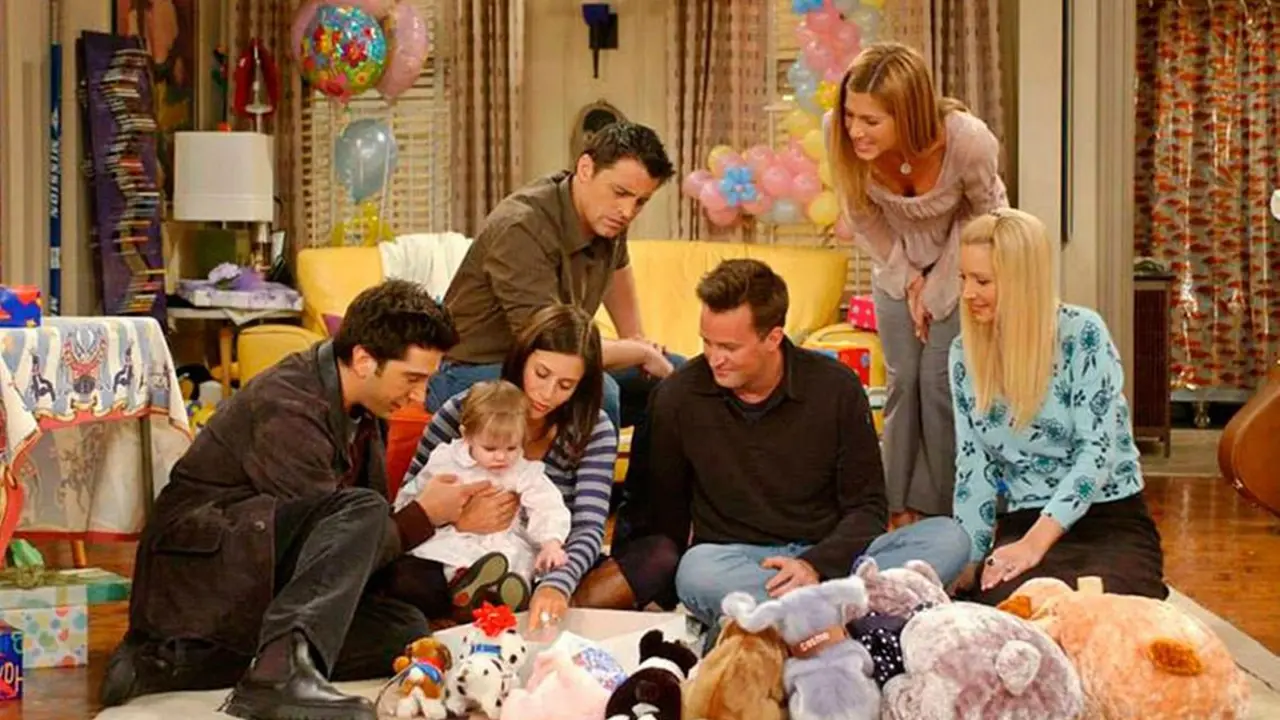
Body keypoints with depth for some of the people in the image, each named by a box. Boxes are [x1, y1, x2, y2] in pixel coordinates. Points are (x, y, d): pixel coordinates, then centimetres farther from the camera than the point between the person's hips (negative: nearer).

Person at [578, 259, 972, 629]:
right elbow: (662, 516, 10)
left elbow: (867, 506, 1)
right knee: (698, 570, -38)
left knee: (948, 538, -23)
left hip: (830, 556, 2)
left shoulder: (835, 387, -1)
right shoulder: (678, 397, -1)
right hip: (734, 560, -1)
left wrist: (817, 566, -16)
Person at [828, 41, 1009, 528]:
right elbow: (863, 219, -10)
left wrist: (938, 286, -11)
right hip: (898, 264, 2)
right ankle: (899, 509, 14)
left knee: (940, 383, -6)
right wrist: (908, 279, -7)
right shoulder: (840, 137, -31)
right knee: (902, 382, 3)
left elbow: (984, 213, -15)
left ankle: (937, 512, 6)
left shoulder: (967, 140, -38)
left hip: (959, 263, -2)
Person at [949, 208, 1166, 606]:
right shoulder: (965, 352, 7)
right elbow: (974, 468, 8)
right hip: (1022, 526, 2)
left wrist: (1035, 543, -24)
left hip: (1112, 523, -2)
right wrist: (968, 559, -1)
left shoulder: (1082, 333, -8)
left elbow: (1097, 450, -14)